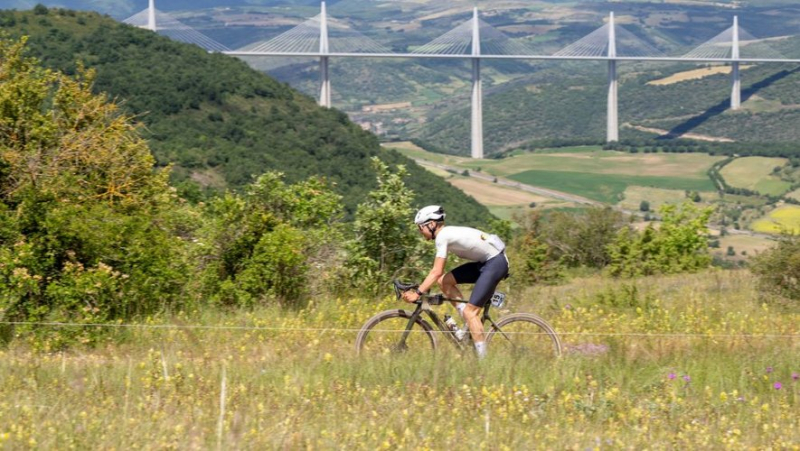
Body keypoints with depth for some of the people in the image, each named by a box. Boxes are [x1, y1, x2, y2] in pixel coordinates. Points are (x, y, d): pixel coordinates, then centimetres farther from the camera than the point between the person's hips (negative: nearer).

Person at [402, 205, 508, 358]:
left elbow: (437, 272, -21)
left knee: (470, 311, -13)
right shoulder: (447, 234, 12)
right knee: (444, 281, 5)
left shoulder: (443, 236, -16)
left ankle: (483, 358, -12)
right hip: (484, 262, 9)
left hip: (495, 262, -9)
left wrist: (417, 293, -21)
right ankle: (470, 324, 6)